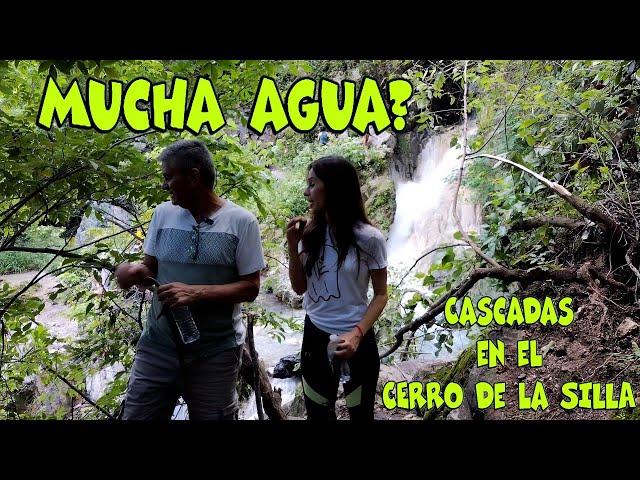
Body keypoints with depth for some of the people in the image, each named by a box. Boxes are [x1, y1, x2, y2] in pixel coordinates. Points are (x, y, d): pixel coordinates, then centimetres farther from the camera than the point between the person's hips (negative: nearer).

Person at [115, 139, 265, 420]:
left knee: (211, 417, 14)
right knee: (136, 415, 10)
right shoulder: (163, 213, 4)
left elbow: (250, 288, -10)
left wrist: (196, 292, -23)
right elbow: (151, 269, 10)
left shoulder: (241, 221, -9)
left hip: (216, 350, -3)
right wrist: (134, 272, -14)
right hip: (159, 343, 4)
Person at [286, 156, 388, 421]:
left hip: (356, 341, -3)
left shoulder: (368, 238, -13)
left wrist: (357, 334, -20)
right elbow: (300, 288, 3)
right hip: (315, 338, 4)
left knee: (360, 414, 14)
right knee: (317, 414, 17)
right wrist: (293, 247, -11)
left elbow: (380, 294, -6)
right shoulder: (311, 232, -1)